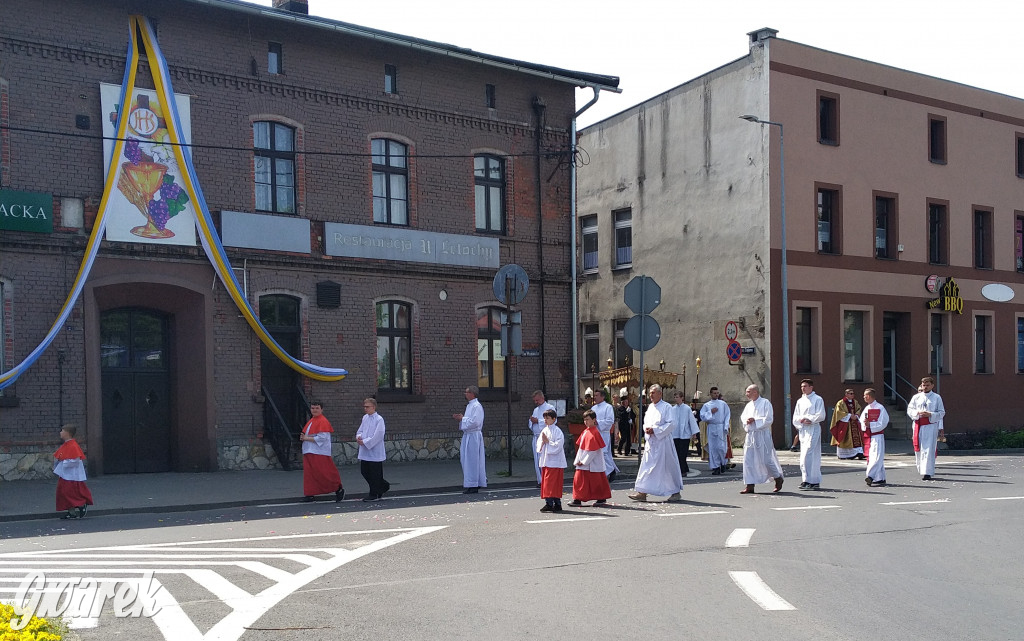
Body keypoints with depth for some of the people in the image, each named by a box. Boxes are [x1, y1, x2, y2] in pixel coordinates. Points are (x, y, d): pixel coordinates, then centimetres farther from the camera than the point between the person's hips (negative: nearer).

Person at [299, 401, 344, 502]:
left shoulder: (323, 421, -11)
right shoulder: (311, 421, 16)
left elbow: (322, 438, -19)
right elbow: (305, 434, 25)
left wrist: (306, 438, -14)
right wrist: (303, 437, 1)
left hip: (320, 453, -8)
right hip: (308, 452, 8)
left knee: (324, 473, -5)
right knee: (309, 473, 5)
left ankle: (339, 489, 9)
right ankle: (310, 494, 11)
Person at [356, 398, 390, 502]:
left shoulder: (379, 419, -12)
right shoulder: (365, 418, 10)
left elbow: (377, 436, -17)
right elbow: (360, 430, 17)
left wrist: (364, 442, -16)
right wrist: (359, 437, -5)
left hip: (375, 452, -8)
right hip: (365, 452, 8)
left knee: (375, 474, 0)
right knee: (364, 472, 12)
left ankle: (374, 495, 11)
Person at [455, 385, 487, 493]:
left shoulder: (477, 406, -15)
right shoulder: (469, 405, 16)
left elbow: (474, 422, -22)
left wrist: (462, 418, -12)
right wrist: (460, 418, 8)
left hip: (473, 436, -10)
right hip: (467, 436, 10)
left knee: (472, 460, -6)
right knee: (465, 459, 12)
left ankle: (473, 486, -1)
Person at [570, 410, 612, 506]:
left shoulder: (594, 433, -16)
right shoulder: (585, 431, 10)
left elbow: (593, 451, -19)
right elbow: (580, 447, 14)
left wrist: (584, 461, -17)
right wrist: (578, 460, 9)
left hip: (593, 463, -9)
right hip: (583, 462, 9)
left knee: (597, 481, 2)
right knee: (578, 480, 6)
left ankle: (602, 498, 13)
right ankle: (577, 499, 10)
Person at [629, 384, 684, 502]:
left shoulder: (667, 407, -7)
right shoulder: (650, 407, 13)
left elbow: (670, 424, -13)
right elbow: (646, 422, 19)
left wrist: (655, 430, -18)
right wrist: (646, 428, -3)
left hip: (663, 441, -6)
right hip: (651, 442, 6)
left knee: (669, 467, 2)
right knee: (646, 466, 1)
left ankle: (676, 492, 15)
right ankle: (642, 493, 1)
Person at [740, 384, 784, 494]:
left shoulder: (765, 403, -6)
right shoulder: (749, 405, 15)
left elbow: (769, 419, -13)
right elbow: (743, 417, 18)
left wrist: (755, 420, -13)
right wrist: (746, 420, -4)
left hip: (762, 435, -7)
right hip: (750, 435, 7)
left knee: (766, 459, -3)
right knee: (748, 460, 1)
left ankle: (778, 478, 21)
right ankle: (750, 486, 3)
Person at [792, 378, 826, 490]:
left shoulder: (818, 399, 0)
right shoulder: (800, 401, 18)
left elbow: (821, 416, -7)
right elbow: (795, 417, 14)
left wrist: (810, 420, -13)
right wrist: (801, 419, -6)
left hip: (813, 429, -6)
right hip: (802, 430, 6)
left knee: (807, 455, -15)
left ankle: (807, 480, -14)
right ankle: (815, 481, 13)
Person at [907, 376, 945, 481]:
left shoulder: (937, 398, 5)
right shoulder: (916, 397, 12)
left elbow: (942, 412, 3)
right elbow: (909, 410, 9)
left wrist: (930, 414, -13)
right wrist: (918, 413, -11)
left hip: (931, 426, -3)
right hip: (918, 426, 3)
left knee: (928, 449, -10)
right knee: (918, 449, 6)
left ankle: (928, 472, -11)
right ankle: (921, 470, 20)